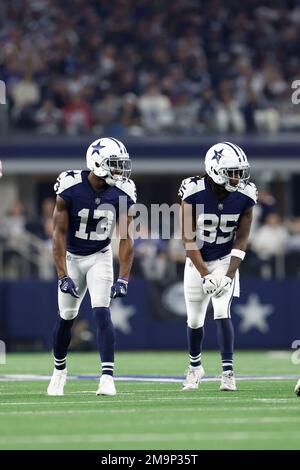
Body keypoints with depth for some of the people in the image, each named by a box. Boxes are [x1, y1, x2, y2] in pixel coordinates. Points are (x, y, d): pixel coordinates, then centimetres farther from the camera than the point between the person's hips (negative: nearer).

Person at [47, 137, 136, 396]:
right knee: (66, 317, 8)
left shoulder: (122, 193, -16)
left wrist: (123, 279, -19)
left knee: (102, 312, -17)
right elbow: (59, 233, -19)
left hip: (100, 257, 0)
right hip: (72, 257, 0)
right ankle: (59, 370, 31)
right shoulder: (70, 188, -23)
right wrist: (63, 276, -23)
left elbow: (126, 238, -12)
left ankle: (108, 376, -21)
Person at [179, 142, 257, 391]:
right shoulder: (194, 192, -23)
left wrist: (229, 275, -19)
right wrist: (205, 276, -23)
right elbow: (189, 239, -18)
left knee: (222, 313, -18)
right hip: (198, 262, 0)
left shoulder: (245, 196, -16)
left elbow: (241, 240, -9)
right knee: (195, 320, 9)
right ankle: (195, 366, 34)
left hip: (226, 260, 0)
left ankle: (228, 371, -17)